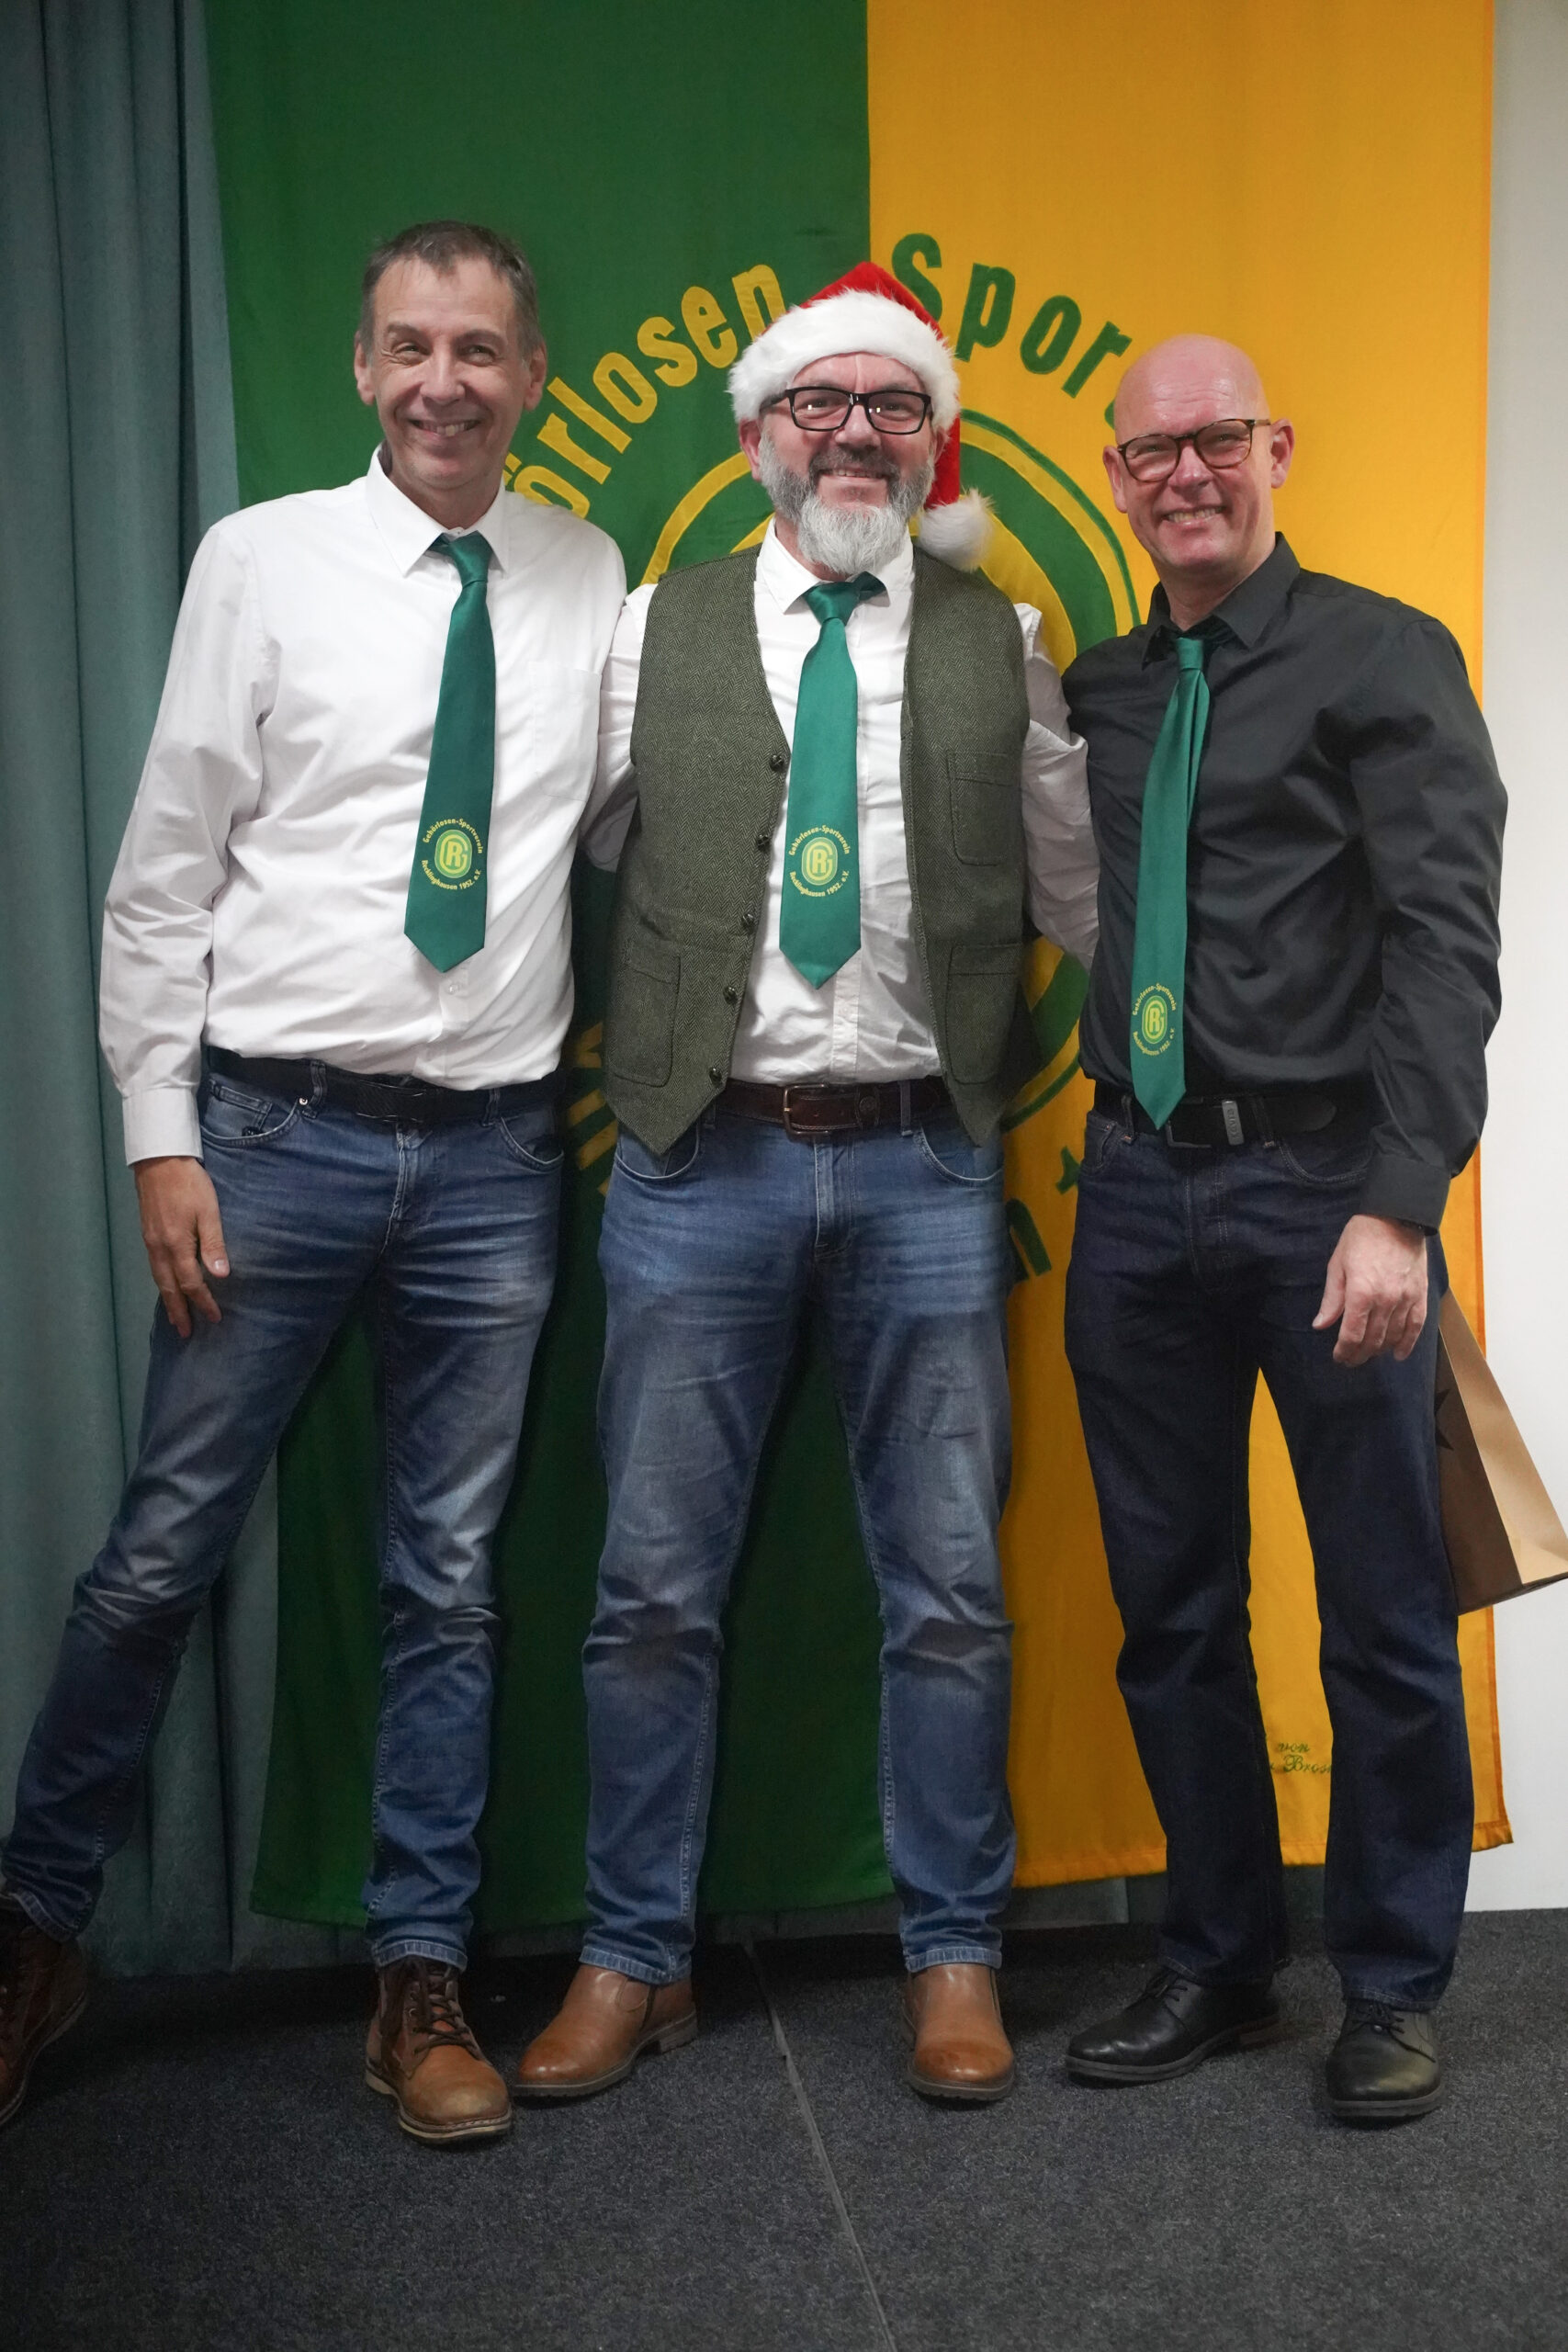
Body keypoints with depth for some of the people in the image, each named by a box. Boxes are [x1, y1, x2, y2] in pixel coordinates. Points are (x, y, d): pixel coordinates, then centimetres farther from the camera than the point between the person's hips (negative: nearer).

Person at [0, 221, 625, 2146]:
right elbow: (165, 868, -1)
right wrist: (162, 1134, -6)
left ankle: (421, 1984, 23)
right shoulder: (263, 558, -1)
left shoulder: (590, 580, 7)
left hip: (493, 1153, 2)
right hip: (277, 1131, -2)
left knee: (451, 1587, 9)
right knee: (160, 1557, 6)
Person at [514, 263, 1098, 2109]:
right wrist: (616, 1042, 1)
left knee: (949, 1590, 6)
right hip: (700, 1158, 0)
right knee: (656, 1588, 5)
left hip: (922, 1163, 1)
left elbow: (1078, 890, 13)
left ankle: (953, 1956, 23)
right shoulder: (656, 633, 8)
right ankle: (636, 1960, 21)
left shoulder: (1002, 644, 10)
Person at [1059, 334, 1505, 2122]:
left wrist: (1396, 1204, -18)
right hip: (1136, 1190, 5)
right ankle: (1218, 1960, 29)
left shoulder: (1384, 660, -2)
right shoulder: (1091, 693, 13)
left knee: (1384, 1613, 6)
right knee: (1169, 1604, 12)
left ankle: (1392, 1989, 24)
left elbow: (1445, 942, -11)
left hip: (1322, 1184, -4)